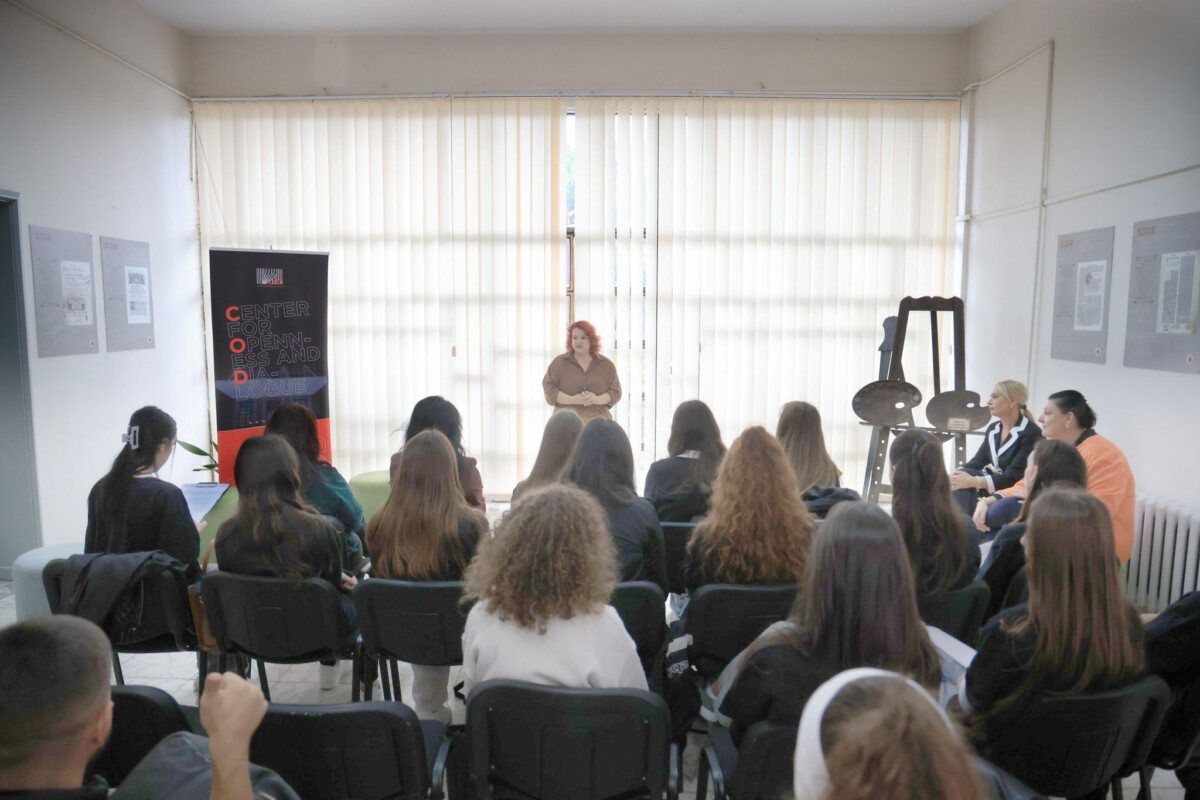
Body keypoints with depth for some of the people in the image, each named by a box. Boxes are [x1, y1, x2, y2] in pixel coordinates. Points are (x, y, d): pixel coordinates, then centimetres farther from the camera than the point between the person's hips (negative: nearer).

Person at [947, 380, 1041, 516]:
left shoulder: (1032, 433, -11)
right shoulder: (992, 429, 14)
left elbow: (1015, 476, -20)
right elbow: (976, 463, 6)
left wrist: (973, 481, -29)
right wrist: (954, 476, -17)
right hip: (988, 492, 6)